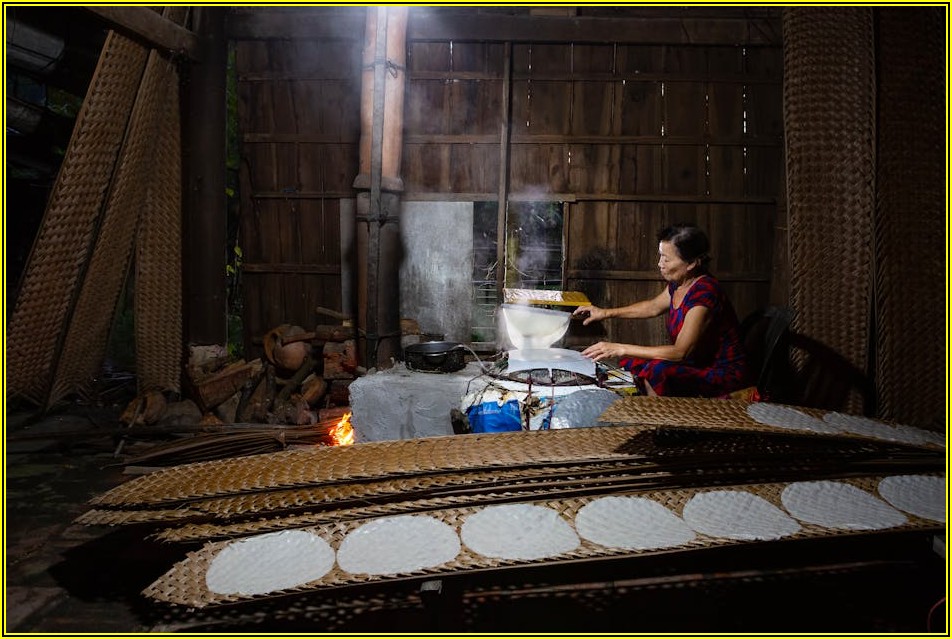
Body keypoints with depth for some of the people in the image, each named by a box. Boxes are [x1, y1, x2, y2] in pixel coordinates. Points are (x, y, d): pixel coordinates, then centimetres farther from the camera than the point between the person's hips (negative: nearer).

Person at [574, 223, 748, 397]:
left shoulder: (704, 293, -26)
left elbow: (680, 352, -29)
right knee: (630, 360, 0)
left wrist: (621, 349, -29)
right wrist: (606, 312, 14)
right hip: (695, 363, 9)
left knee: (658, 371, -32)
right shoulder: (678, 284, -1)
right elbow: (653, 307, 21)